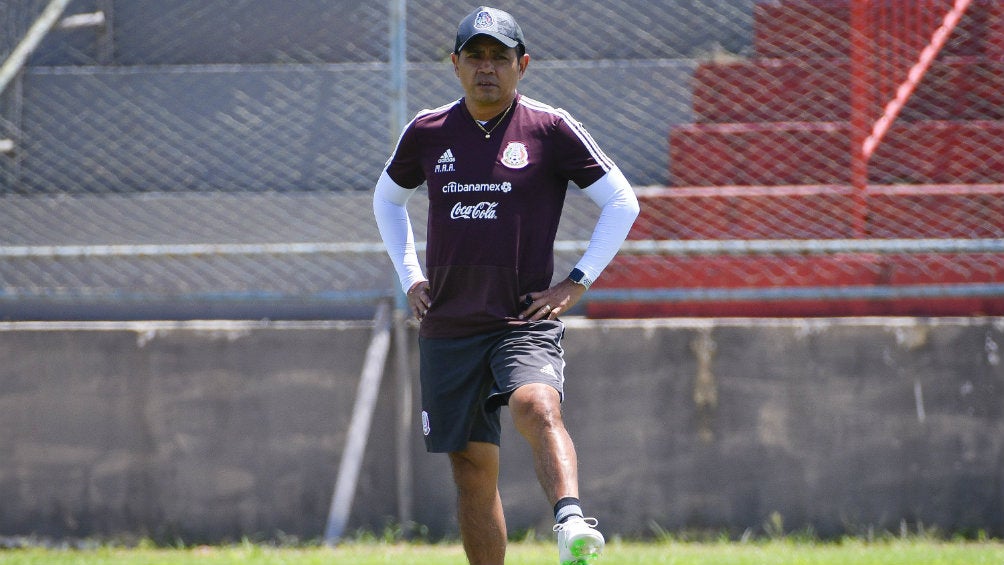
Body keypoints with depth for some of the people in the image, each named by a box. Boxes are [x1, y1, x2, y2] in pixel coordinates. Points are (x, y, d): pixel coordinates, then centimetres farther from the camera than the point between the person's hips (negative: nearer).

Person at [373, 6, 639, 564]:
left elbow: (623, 203, 3)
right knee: (473, 467, 6)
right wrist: (410, 276, 14)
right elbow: (388, 198, 26)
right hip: (448, 326, 4)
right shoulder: (427, 132, 7)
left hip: (526, 322, -4)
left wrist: (577, 283, -4)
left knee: (537, 407, -33)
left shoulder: (551, 129, -2)